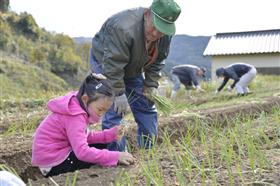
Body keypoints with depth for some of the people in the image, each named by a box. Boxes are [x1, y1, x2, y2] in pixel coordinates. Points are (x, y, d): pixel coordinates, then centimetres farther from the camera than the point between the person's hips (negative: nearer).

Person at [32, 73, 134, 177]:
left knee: (101, 145, 10)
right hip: (54, 165, -10)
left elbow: (85, 136, 3)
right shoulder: (75, 116, -26)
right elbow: (82, 152, -35)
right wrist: (115, 157, -34)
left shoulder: (75, 107, 3)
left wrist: (111, 134, -8)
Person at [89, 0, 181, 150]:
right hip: (105, 65, -6)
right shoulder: (123, 28, -39)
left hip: (132, 70, 7)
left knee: (147, 108, 5)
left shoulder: (165, 35, -16)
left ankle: (148, 151, 17)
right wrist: (118, 93, -30)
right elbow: (113, 63, -34)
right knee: (115, 110, -17)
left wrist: (150, 85, -8)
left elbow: (157, 61, -1)